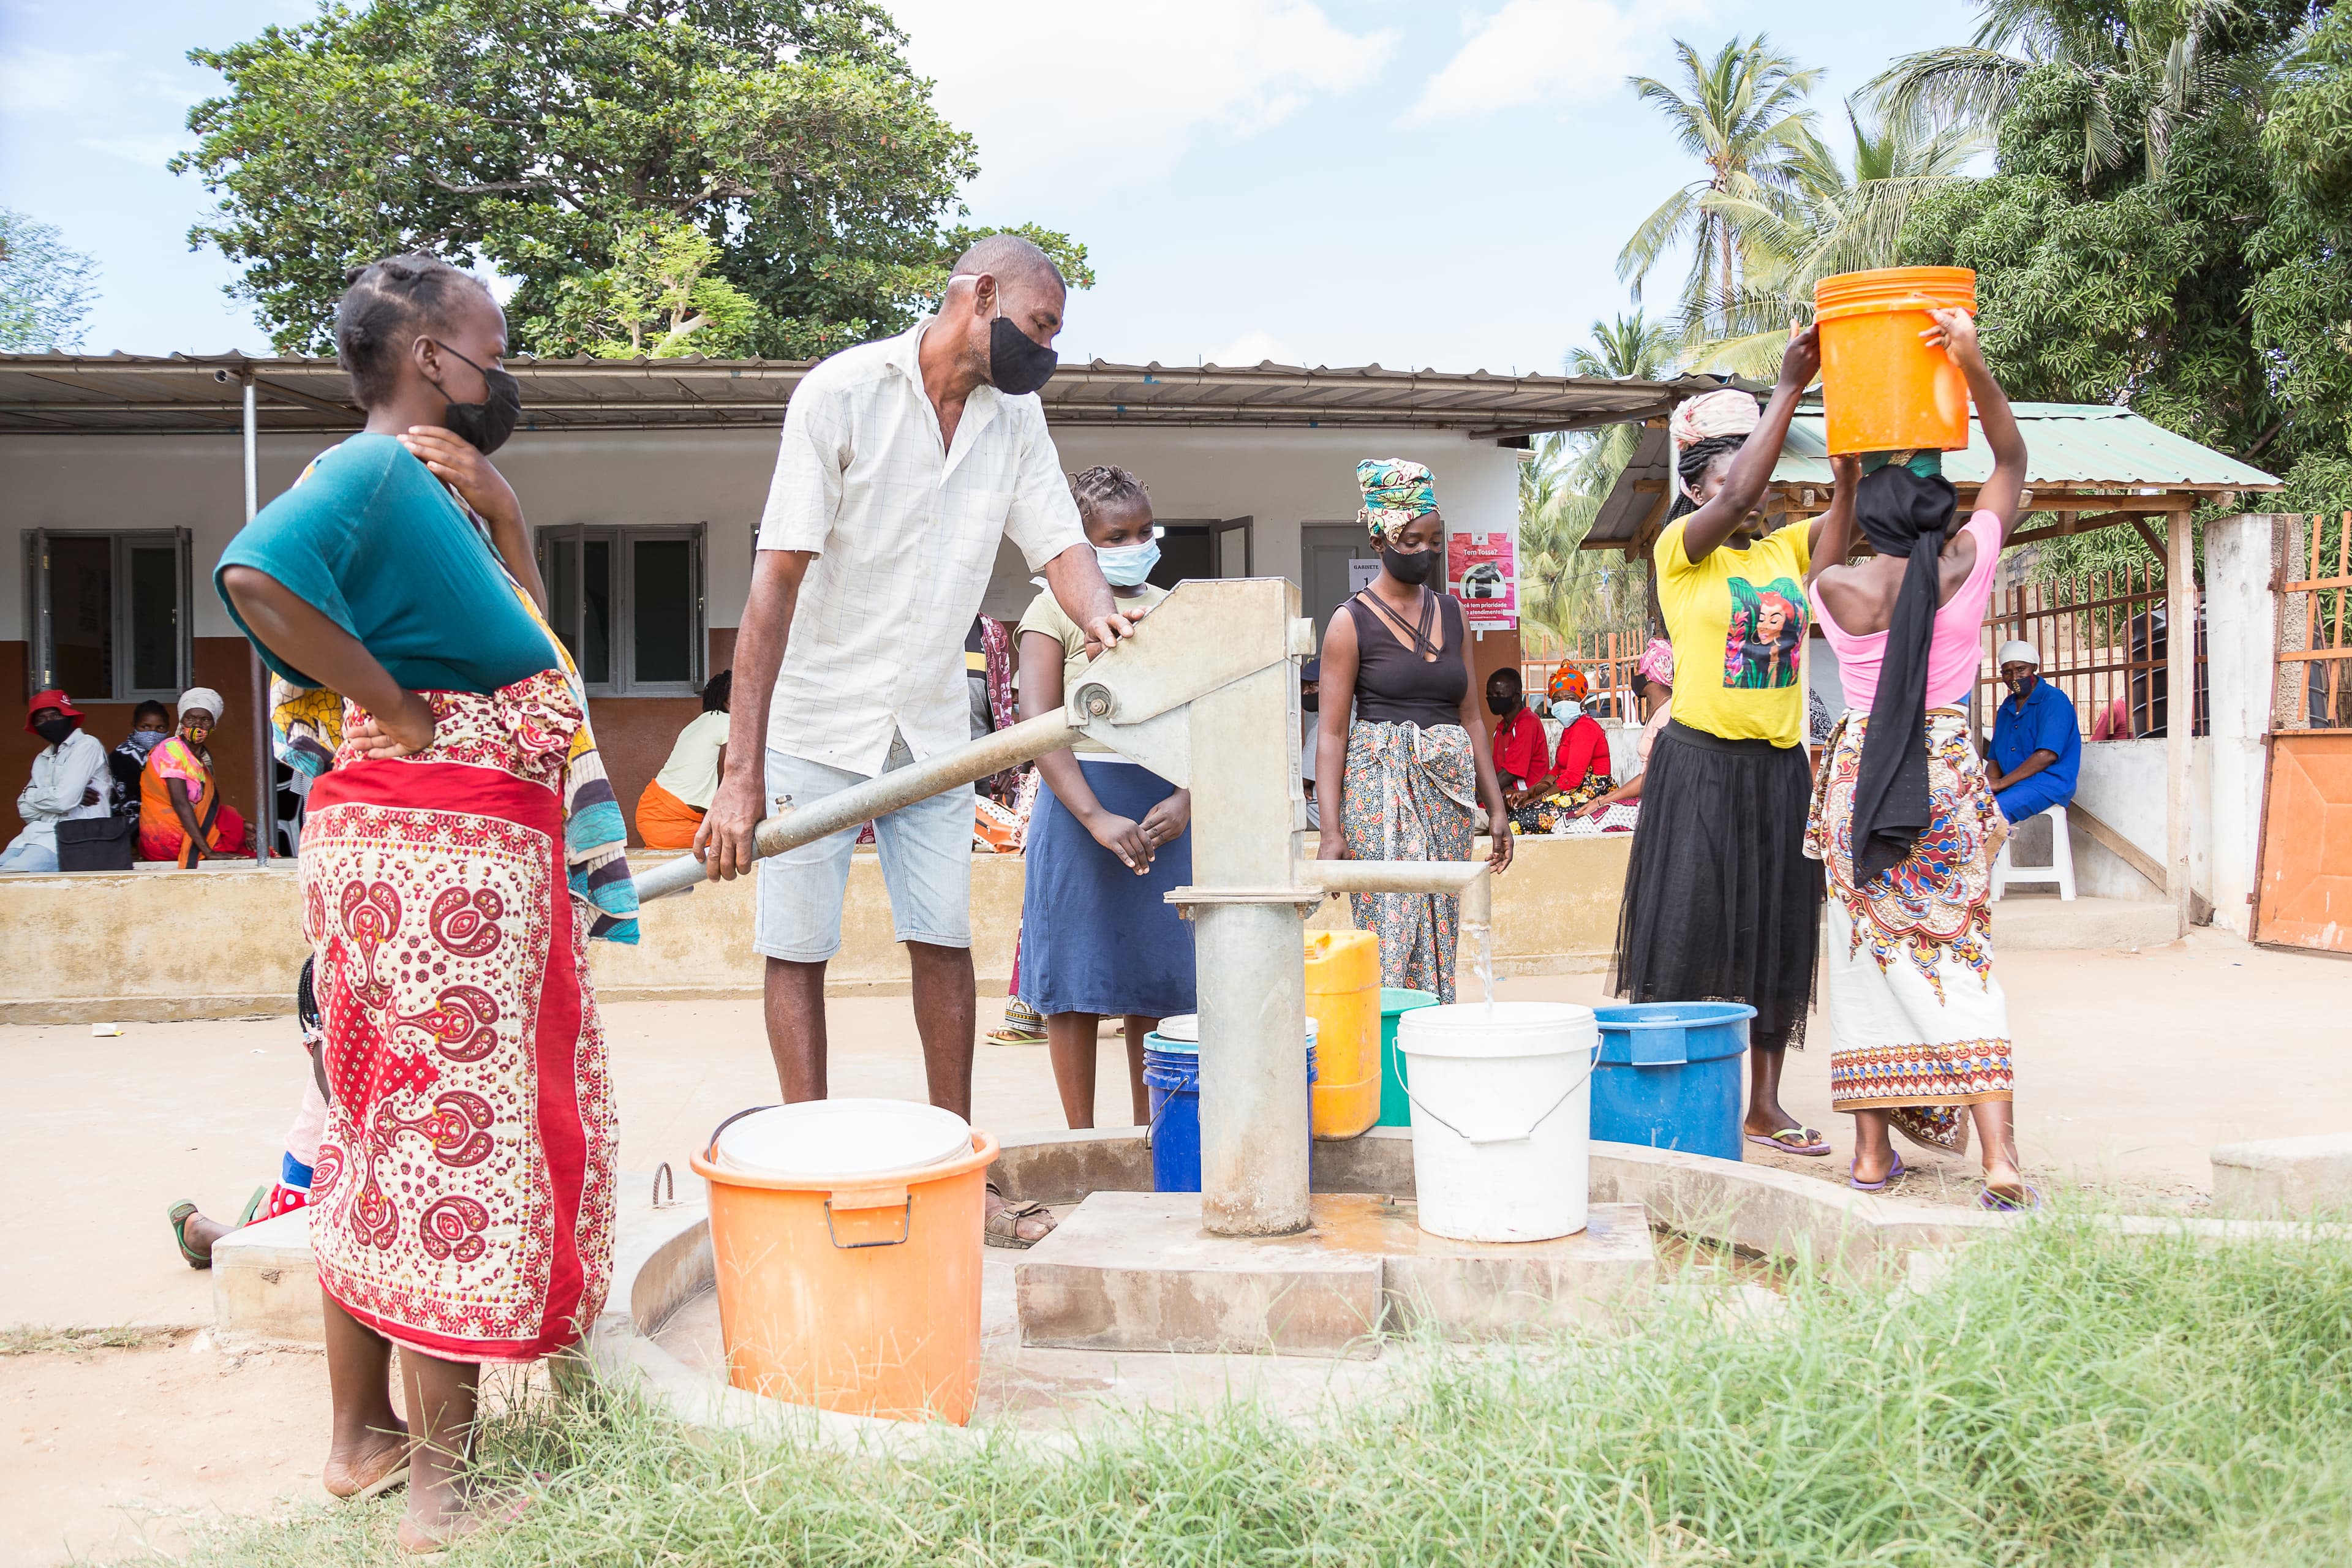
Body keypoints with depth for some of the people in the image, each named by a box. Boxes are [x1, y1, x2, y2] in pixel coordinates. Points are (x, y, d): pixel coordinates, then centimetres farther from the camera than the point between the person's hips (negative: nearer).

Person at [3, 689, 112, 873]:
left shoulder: (87, 746, -1)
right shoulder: (42, 758, 23)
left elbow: (63, 800, -13)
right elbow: (25, 810, 11)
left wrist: (30, 794, 7)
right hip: (37, 834, 8)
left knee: (9, 876, -28)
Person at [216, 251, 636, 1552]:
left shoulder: (423, 482, 15)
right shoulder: (375, 469, -14)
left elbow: (524, 649, 18)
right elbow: (255, 574, -32)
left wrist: (503, 516, 5)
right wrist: (393, 706, -22)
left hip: (407, 851, 10)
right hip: (449, 854, -10)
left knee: (387, 1140, 16)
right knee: (460, 1145, -3)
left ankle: (361, 1434, 29)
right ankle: (442, 1490, 7)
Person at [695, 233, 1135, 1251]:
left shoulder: (1015, 415, 3)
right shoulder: (842, 392, -15)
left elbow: (1058, 541, -5)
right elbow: (778, 577, -21)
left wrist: (1100, 615, -33)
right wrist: (741, 773, -26)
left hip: (931, 725, 5)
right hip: (816, 718, -5)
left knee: (945, 940, 5)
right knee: (798, 949, 0)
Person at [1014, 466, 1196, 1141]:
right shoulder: (1056, 610, -1)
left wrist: (1185, 800, -9)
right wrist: (1098, 818, -20)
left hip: (1167, 811, 4)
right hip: (1082, 809, -4)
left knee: (1160, 975, 8)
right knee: (1078, 982, 0)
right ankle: (1082, 1138, 12)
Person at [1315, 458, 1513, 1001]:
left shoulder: (1451, 613, 13)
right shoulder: (1352, 622, -3)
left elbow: (1471, 716, 16)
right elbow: (1332, 732, -5)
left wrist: (1496, 806, 12)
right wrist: (1330, 829, -12)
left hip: (1449, 784, 5)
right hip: (1381, 786, -5)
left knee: (1440, 930, 4)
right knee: (1390, 929, -11)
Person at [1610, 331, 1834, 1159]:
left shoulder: (1788, 551, 10)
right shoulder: (1679, 551, -4)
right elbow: (1737, 498, -21)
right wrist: (1788, 388, -21)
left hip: (1781, 766, 5)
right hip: (1702, 765, -5)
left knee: (1777, 934, 9)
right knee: (1694, 934, -3)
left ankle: (1765, 1103, 18)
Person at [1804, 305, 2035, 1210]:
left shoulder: (1837, 589, -5)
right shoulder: (1968, 562, -5)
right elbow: (2012, 460, 11)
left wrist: (1844, 480, 18)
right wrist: (1976, 369, 0)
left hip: (1857, 777, 0)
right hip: (1949, 776, 0)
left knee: (1870, 961, 9)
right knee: (1962, 960, 3)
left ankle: (1873, 1150, 14)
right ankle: (1999, 1158, -5)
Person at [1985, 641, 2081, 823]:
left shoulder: (2054, 701, -5)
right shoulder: (2006, 708, 21)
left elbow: (2047, 755, -17)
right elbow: (1995, 759, 18)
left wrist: (2000, 783, -17)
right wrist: (1989, 784, -6)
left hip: (2050, 783, -7)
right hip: (2013, 785, 7)